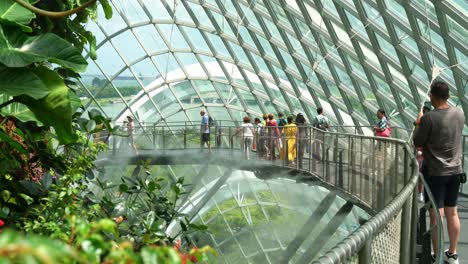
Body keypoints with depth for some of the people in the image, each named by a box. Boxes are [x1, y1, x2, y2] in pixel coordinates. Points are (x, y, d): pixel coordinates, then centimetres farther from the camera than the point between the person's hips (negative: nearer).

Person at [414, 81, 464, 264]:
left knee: (436, 216, 1)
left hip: (436, 173, -5)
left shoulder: (429, 118, -19)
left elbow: (417, 143, -8)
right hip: (455, 171, 6)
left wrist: (419, 124, 6)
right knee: (452, 213, 15)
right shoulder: (459, 114, -1)